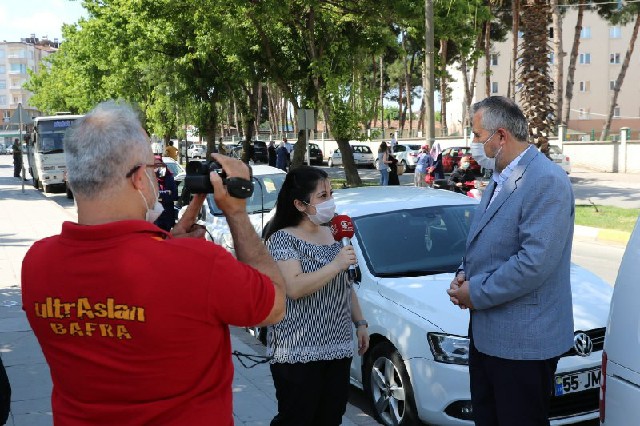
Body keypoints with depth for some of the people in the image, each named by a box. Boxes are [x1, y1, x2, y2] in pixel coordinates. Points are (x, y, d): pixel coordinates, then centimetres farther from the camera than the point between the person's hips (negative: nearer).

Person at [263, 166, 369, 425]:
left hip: (338, 348, 7)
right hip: (298, 353, -7)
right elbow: (294, 288, -24)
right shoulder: (282, 239, -11)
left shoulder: (332, 234, 12)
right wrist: (336, 264, -23)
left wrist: (360, 323, 16)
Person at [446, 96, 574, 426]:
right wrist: (465, 275, 1)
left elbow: (535, 262, -26)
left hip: (522, 338, -9)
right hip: (486, 330, 9)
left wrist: (477, 293, -15)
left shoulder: (547, 181, -19)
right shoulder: (500, 178, 12)